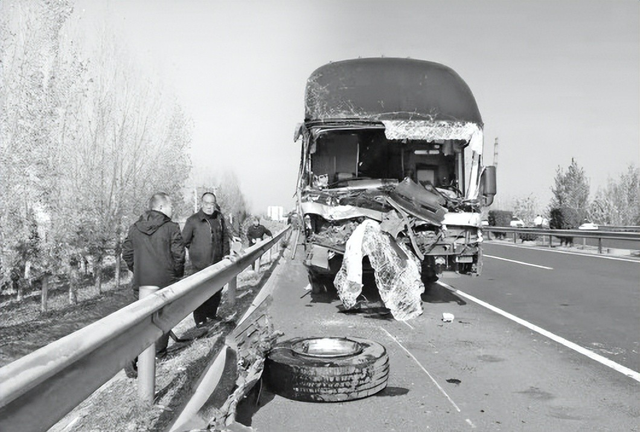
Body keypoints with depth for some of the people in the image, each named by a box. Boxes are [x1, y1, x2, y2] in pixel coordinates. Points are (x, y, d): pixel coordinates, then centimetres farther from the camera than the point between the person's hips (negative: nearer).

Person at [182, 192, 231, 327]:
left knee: (216, 291, 15)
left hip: (217, 263, 5)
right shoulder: (193, 220, -9)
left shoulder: (220, 218, 6)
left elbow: (225, 237, 17)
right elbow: (184, 240, -2)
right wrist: (196, 251, 2)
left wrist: (225, 253, 9)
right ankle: (200, 320, 11)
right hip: (200, 264, -5)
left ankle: (212, 315, 33)